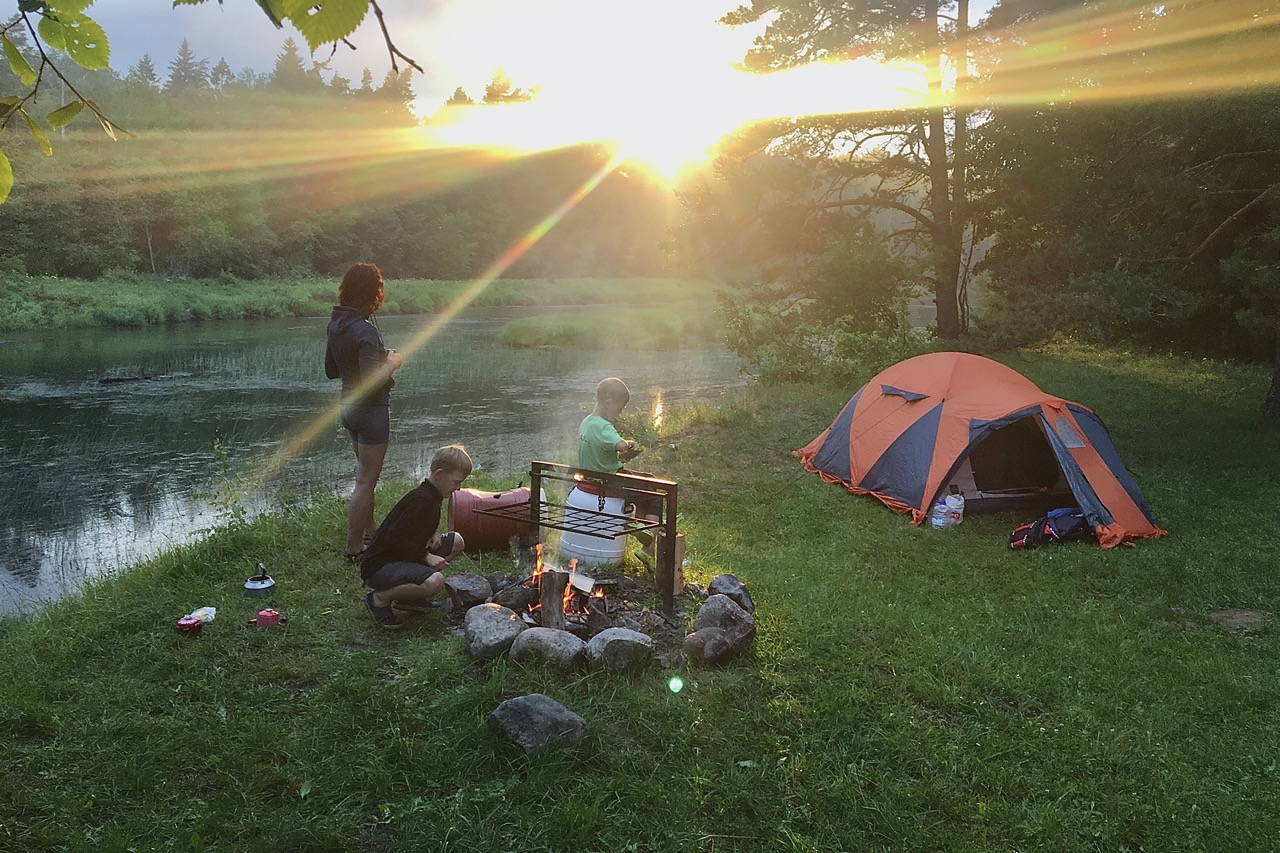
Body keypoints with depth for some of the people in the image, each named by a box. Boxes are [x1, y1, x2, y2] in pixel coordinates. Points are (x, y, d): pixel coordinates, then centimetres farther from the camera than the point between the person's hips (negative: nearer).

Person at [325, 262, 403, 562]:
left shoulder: (336, 324, 3)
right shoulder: (365, 331, -23)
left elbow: (331, 370, 13)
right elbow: (372, 382, -27)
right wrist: (391, 363, -10)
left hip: (349, 407, 9)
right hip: (371, 410, -9)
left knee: (365, 474, 24)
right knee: (366, 481, -1)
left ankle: (370, 530, 39)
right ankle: (353, 549, 4)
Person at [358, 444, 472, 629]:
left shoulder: (431, 495, 8)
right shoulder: (423, 500, -23)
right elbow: (394, 537, -25)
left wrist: (434, 533, 4)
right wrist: (425, 556, -18)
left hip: (404, 557, 11)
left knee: (456, 541, 11)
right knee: (434, 582, -34)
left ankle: (407, 596, 10)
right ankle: (380, 598, -8)